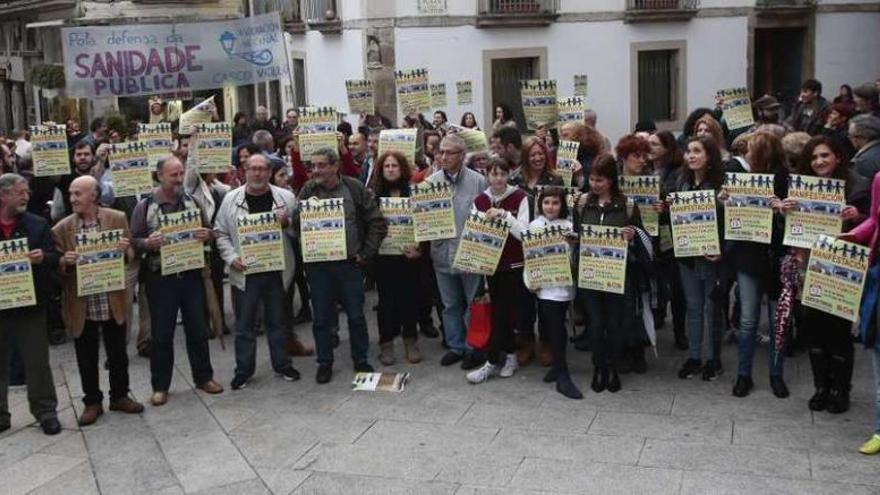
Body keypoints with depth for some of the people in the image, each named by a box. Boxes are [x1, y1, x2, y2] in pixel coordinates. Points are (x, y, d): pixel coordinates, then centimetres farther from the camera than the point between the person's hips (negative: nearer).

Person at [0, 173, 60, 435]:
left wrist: (42, 257, -21)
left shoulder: (38, 224, 3)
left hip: (30, 304, 0)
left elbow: (54, 258, 0)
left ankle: (46, 412, 18)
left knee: (37, 361, 6)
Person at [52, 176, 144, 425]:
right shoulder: (62, 228, -3)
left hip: (113, 301, 0)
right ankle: (92, 402, 26)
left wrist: (125, 250, -18)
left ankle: (119, 396, 30)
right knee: (86, 358, 10)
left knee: (118, 353, 12)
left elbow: (131, 255, 3)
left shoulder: (118, 219, -2)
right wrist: (64, 261, -20)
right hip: (81, 304, 0)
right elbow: (58, 267, 1)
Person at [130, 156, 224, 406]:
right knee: (161, 334, 5)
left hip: (191, 274, 3)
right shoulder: (145, 206, -4)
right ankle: (160, 386, 17)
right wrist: (148, 243, -23)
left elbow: (208, 231, 13)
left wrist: (207, 235, -10)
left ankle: (203, 377, 25)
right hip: (160, 277, -3)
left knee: (198, 329, 10)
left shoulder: (191, 201, 6)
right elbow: (133, 240, -3)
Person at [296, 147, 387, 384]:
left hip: (350, 264, -1)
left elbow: (378, 222, -1)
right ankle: (324, 363, 23)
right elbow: (297, 224, 3)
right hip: (318, 265, 1)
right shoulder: (307, 191, 1)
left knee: (356, 315, 9)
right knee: (321, 317, 8)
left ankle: (361, 360, 26)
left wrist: (365, 253, -3)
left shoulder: (355, 188, -3)